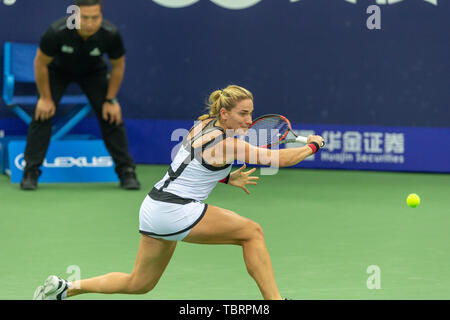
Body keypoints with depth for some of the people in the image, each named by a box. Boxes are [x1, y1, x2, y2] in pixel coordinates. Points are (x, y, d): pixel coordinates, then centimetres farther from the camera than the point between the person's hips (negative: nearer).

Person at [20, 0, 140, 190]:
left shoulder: (111, 35, -33)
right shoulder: (57, 32, -38)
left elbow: (118, 66, -13)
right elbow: (40, 63, -20)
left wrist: (110, 100, -10)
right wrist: (45, 98, -14)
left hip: (93, 71, 1)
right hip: (58, 70, -1)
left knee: (112, 117, -10)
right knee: (42, 115, -15)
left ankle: (126, 171, 1)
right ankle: (30, 172, -6)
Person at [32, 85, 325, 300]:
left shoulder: (204, 124, 9)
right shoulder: (226, 143, -16)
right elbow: (281, 158, -14)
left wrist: (226, 178, 17)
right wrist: (313, 145, 0)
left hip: (154, 209, 9)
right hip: (175, 212, -9)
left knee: (139, 283, 20)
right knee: (252, 232, -2)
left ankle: (66, 287, 20)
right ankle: (273, 299, -1)